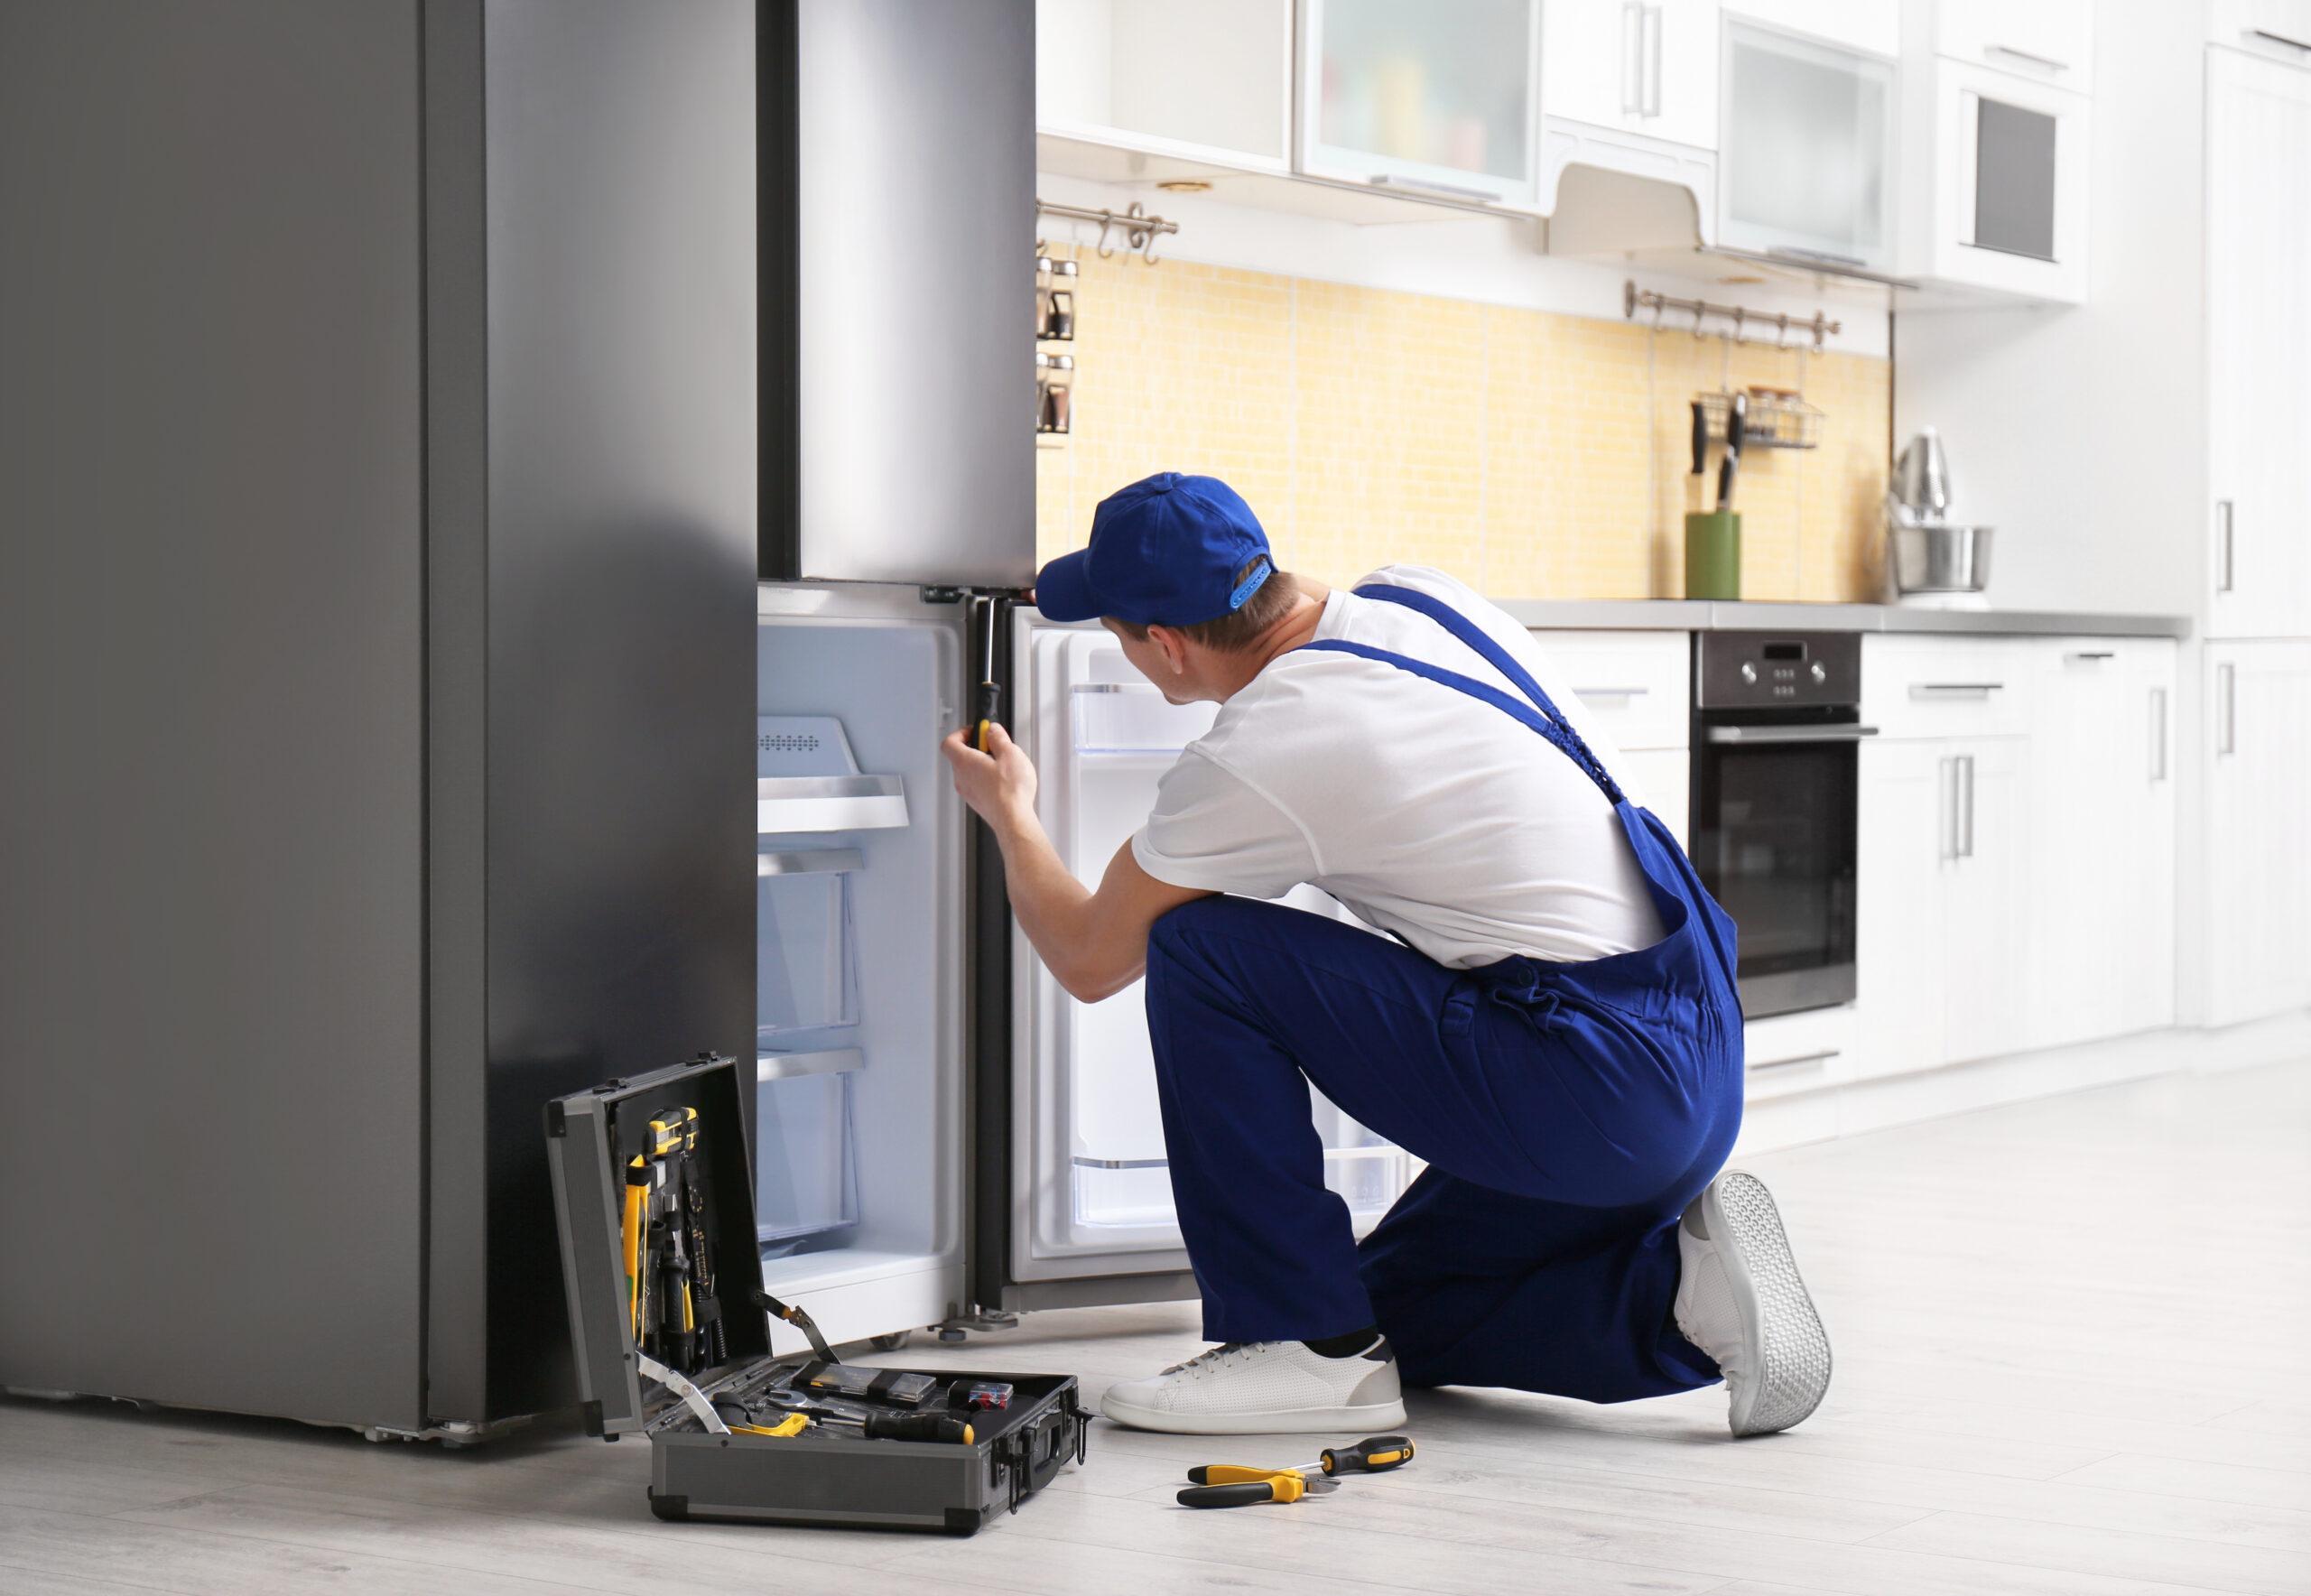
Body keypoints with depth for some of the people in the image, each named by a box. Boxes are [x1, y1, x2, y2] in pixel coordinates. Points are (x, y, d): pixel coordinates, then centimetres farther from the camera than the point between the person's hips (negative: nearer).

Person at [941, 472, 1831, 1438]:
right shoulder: (1419, 597, 7)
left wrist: (1010, 817, 22)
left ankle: (1306, 1345, -2)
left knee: (1197, 954, -5)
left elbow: (1088, 961, 3)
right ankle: (1677, 1288, 5)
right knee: (1391, 1318, 24)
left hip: (1595, 1097, -9)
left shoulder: (1248, 763, -14)